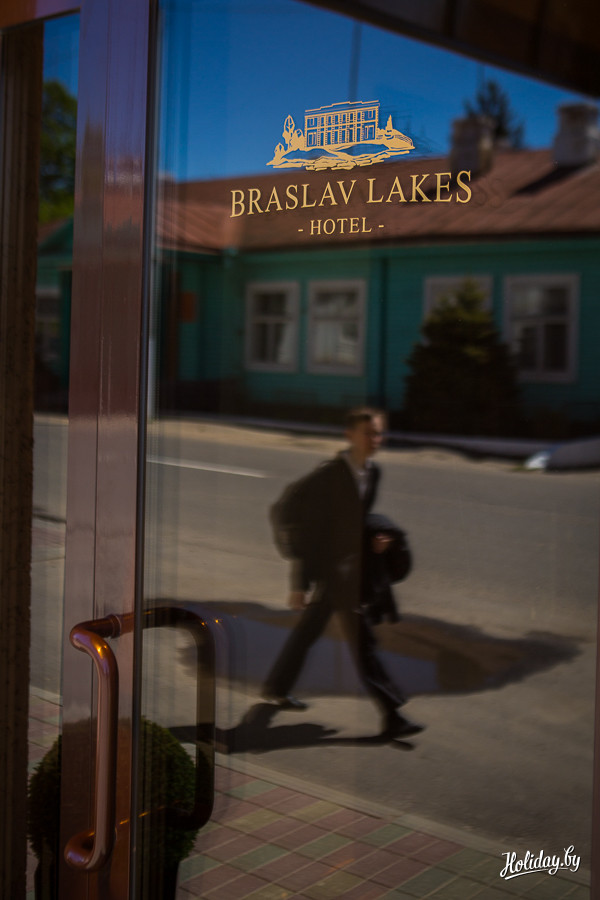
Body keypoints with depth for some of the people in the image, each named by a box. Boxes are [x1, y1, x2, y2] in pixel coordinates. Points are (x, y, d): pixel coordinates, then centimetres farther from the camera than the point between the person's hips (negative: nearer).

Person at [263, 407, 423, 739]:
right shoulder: (327, 475, -19)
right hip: (330, 566, -8)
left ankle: (276, 687, 38)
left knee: (310, 628, 21)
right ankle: (392, 715, -2)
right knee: (361, 640, -7)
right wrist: (299, 583, -17)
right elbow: (310, 529, -17)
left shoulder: (373, 471, 4)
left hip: (351, 563, 8)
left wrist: (373, 538, -3)